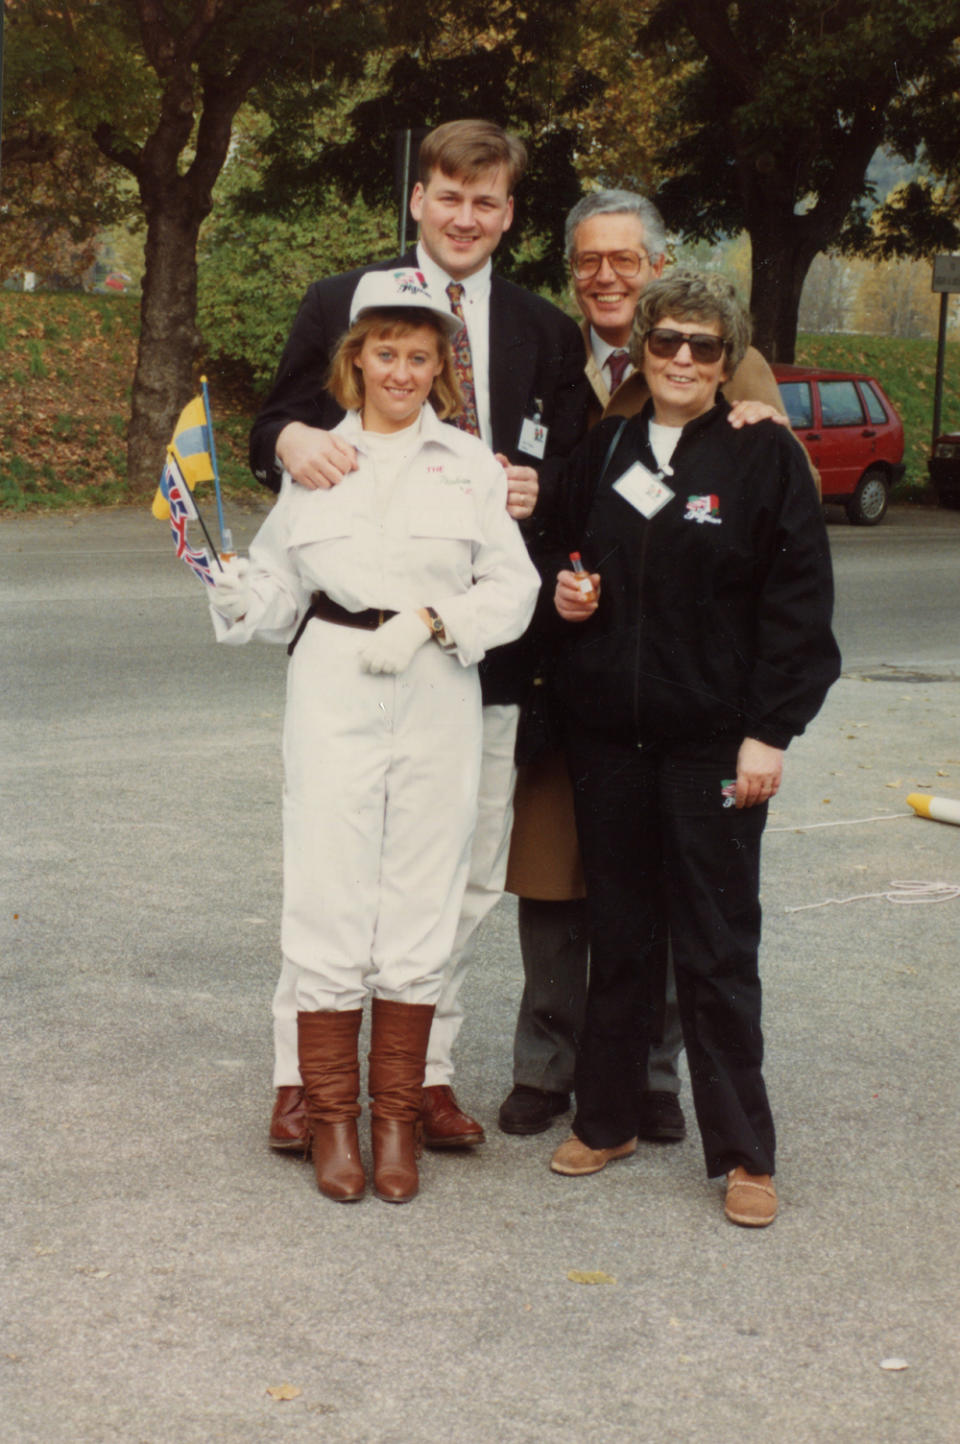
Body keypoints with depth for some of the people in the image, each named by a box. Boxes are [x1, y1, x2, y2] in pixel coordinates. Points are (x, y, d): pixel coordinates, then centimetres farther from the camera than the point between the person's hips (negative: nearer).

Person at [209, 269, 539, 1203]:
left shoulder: (471, 465, 8)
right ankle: (330, 1116, 9)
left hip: (437, 694, 0)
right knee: (328, 896, -3)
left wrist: (429, 617, -11)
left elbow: (512, 588, 3)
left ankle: (397, 1116, 14)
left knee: (420, 902, 3)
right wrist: (233, 588, -7)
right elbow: (276, 590, 13)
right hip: (332, 684, 0)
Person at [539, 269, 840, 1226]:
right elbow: (568, 561, 23)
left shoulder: (763, 456, -3)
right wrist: (564, 595, -1)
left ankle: (744, 1153, 9)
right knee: (617, 933, 12)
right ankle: (605, 1119, 24)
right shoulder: (603, 452, 10)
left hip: (713, 737, -4)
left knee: (717, 944, 0)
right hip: (606, 732, 4)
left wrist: (768, 732, -11)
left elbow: (799, 601, -5)